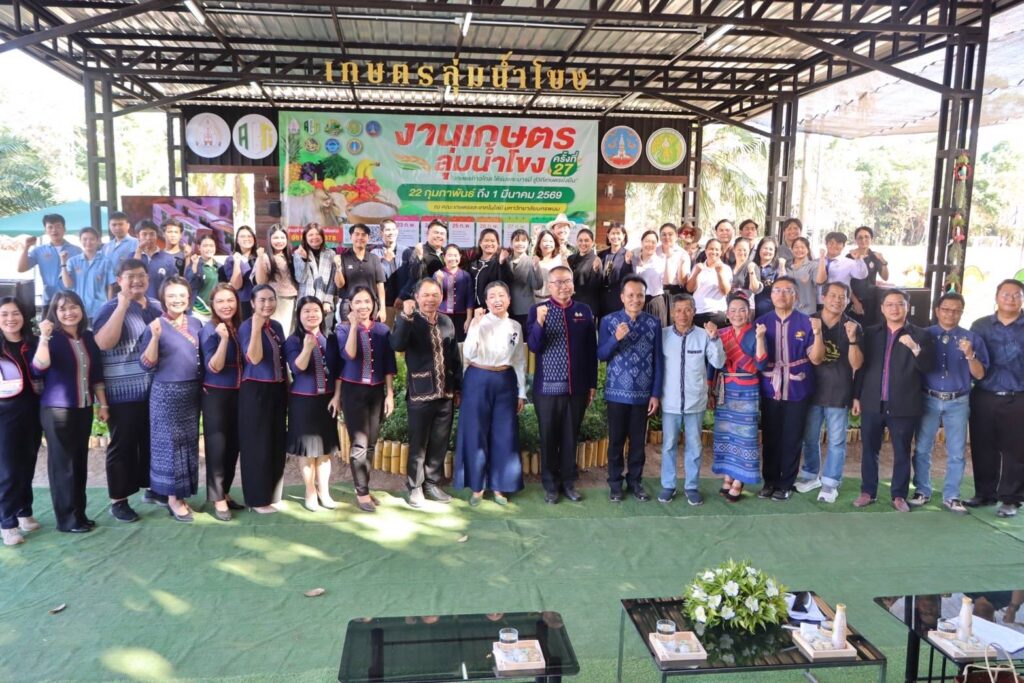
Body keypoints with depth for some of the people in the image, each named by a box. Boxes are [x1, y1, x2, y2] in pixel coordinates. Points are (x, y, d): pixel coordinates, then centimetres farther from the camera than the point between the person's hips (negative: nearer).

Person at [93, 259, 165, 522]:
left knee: (152, 441, 16)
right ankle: (118, 500, 13)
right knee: (122, 445, 3)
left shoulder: (156, 306, 11)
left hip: (156, 389, 6)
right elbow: (104, 343, -24)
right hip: (124, 392, -6)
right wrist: (123, 304, -24)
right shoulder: (111, 308, -8)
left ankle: (150, 488, 31)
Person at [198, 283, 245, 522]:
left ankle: (225, 492, 24)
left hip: (237, 394, 6)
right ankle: (217, 499, 6)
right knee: (217, 447, -3)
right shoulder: (209, 330, -10)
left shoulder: (240, 328, 6)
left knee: (233, 446, 11)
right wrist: (223, 338, -30)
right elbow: (214, 367, -20)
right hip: (216, 395, -6)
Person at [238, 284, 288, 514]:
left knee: (276, 444, 12)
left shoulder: (277, 326, 9)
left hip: (277, 390, 7)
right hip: (255, 392, -7)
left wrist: (287, 387, 15)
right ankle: (257, 499, 10)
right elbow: (254, 358, -24)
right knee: (257, 446, 0)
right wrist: (257, 327, -27)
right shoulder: (246, 326, -10)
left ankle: (271, 494, 24)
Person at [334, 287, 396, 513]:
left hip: (376, 391, 3)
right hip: (353, 390, -3)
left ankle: (364, 488, 19)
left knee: (371, 443, 7)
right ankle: (362, 493, 4)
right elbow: (348, 356, -17)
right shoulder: (343, 328, -2)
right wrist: (354, 326, -20)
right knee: (359, 443, -5)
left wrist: (390, 394, 1)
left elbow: (389, 364, 5)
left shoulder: (383, 329, 5)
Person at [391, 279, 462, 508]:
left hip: (446, 393, 5)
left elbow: (455, 357, 13)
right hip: (420, 393, -4)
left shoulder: (447, 321, 9)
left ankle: (433, 484, 27)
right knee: (418, 444, 6)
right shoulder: (408, 320, -5)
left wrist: (458, 388, 12)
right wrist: (406, 316, -33)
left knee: (440, 443, 12)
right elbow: (397, 345, -25)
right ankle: (415, 487, 20)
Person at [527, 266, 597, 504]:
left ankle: (568, 482, 25)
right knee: (549, 437, 8)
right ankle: (550, 484, 21)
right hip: (548, 386, -2)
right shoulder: (538, 310, -2)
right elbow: (533, 346, -9)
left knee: (571, 437, 11)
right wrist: (539, 323, -26)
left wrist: (592, 384, 7)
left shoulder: (584, 312, 5)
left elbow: (592, 350, 8)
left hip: (577, 386, 2)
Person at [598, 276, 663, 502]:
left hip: (643, 393, 1)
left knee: (639, 441, 11)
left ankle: (635, 481, 26)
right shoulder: (609, 321, -2)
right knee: (616, 440, 8)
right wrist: (616, 339, -20)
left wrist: (656, 393, -1)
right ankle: (615, 484, 21)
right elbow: (601, 355, -3)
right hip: (617, 392, -1)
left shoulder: (654, 323, 1)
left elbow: (658, 360, 2)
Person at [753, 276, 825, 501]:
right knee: (771, 437, 11)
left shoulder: (806, 323, -6)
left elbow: (816, 359, -10)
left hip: (797, 390, -1)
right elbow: (759, 361, -8)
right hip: (770, 390, 1)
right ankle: (770, 481, 25)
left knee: (792, 439, 8)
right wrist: (760, 337, -25)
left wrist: (818, 333, -24)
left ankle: (786, 484, 21)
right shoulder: (762, 322, -1)